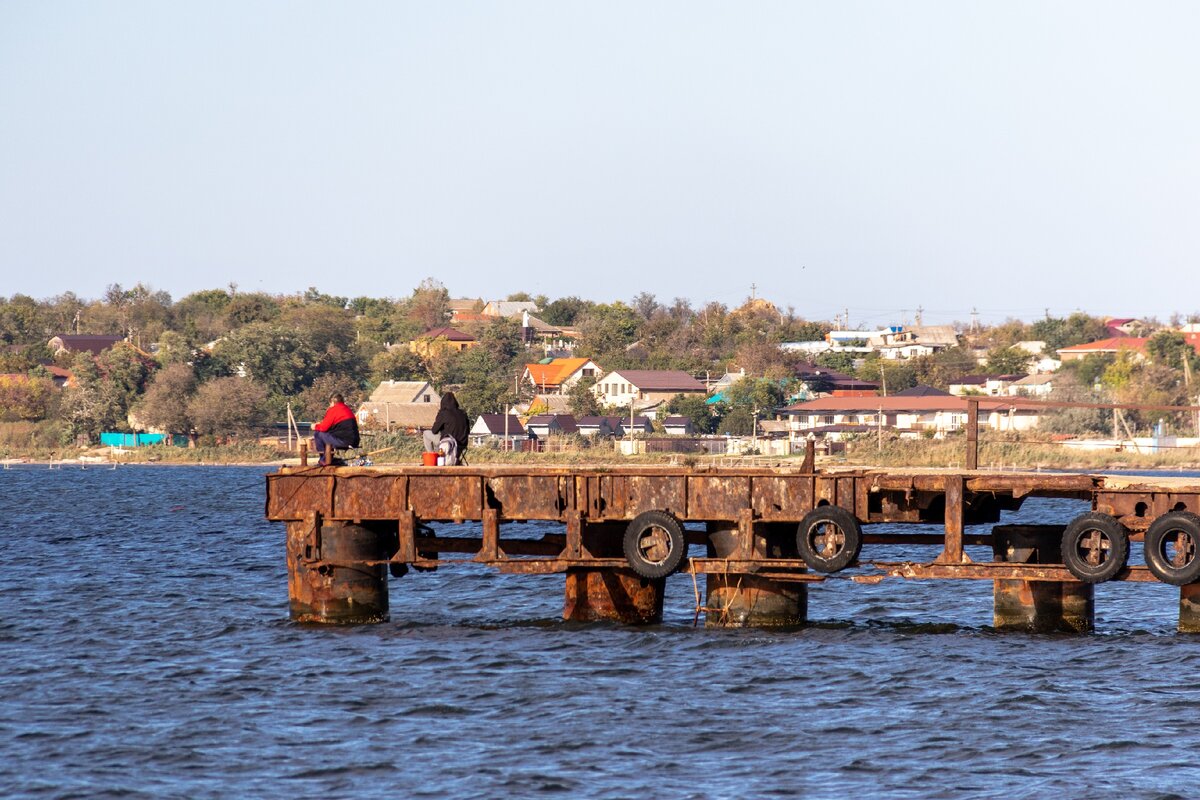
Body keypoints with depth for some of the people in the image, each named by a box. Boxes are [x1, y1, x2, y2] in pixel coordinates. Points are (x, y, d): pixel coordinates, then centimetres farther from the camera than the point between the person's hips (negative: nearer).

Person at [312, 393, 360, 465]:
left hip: (343, 441, -9)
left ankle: (323, 460, 11)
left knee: (317, 434, 3)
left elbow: (324, 427, -5)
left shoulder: (333, 410, -5)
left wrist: (316, 427, 18)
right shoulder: (347, 409, 21)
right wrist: (321, 424, 30)